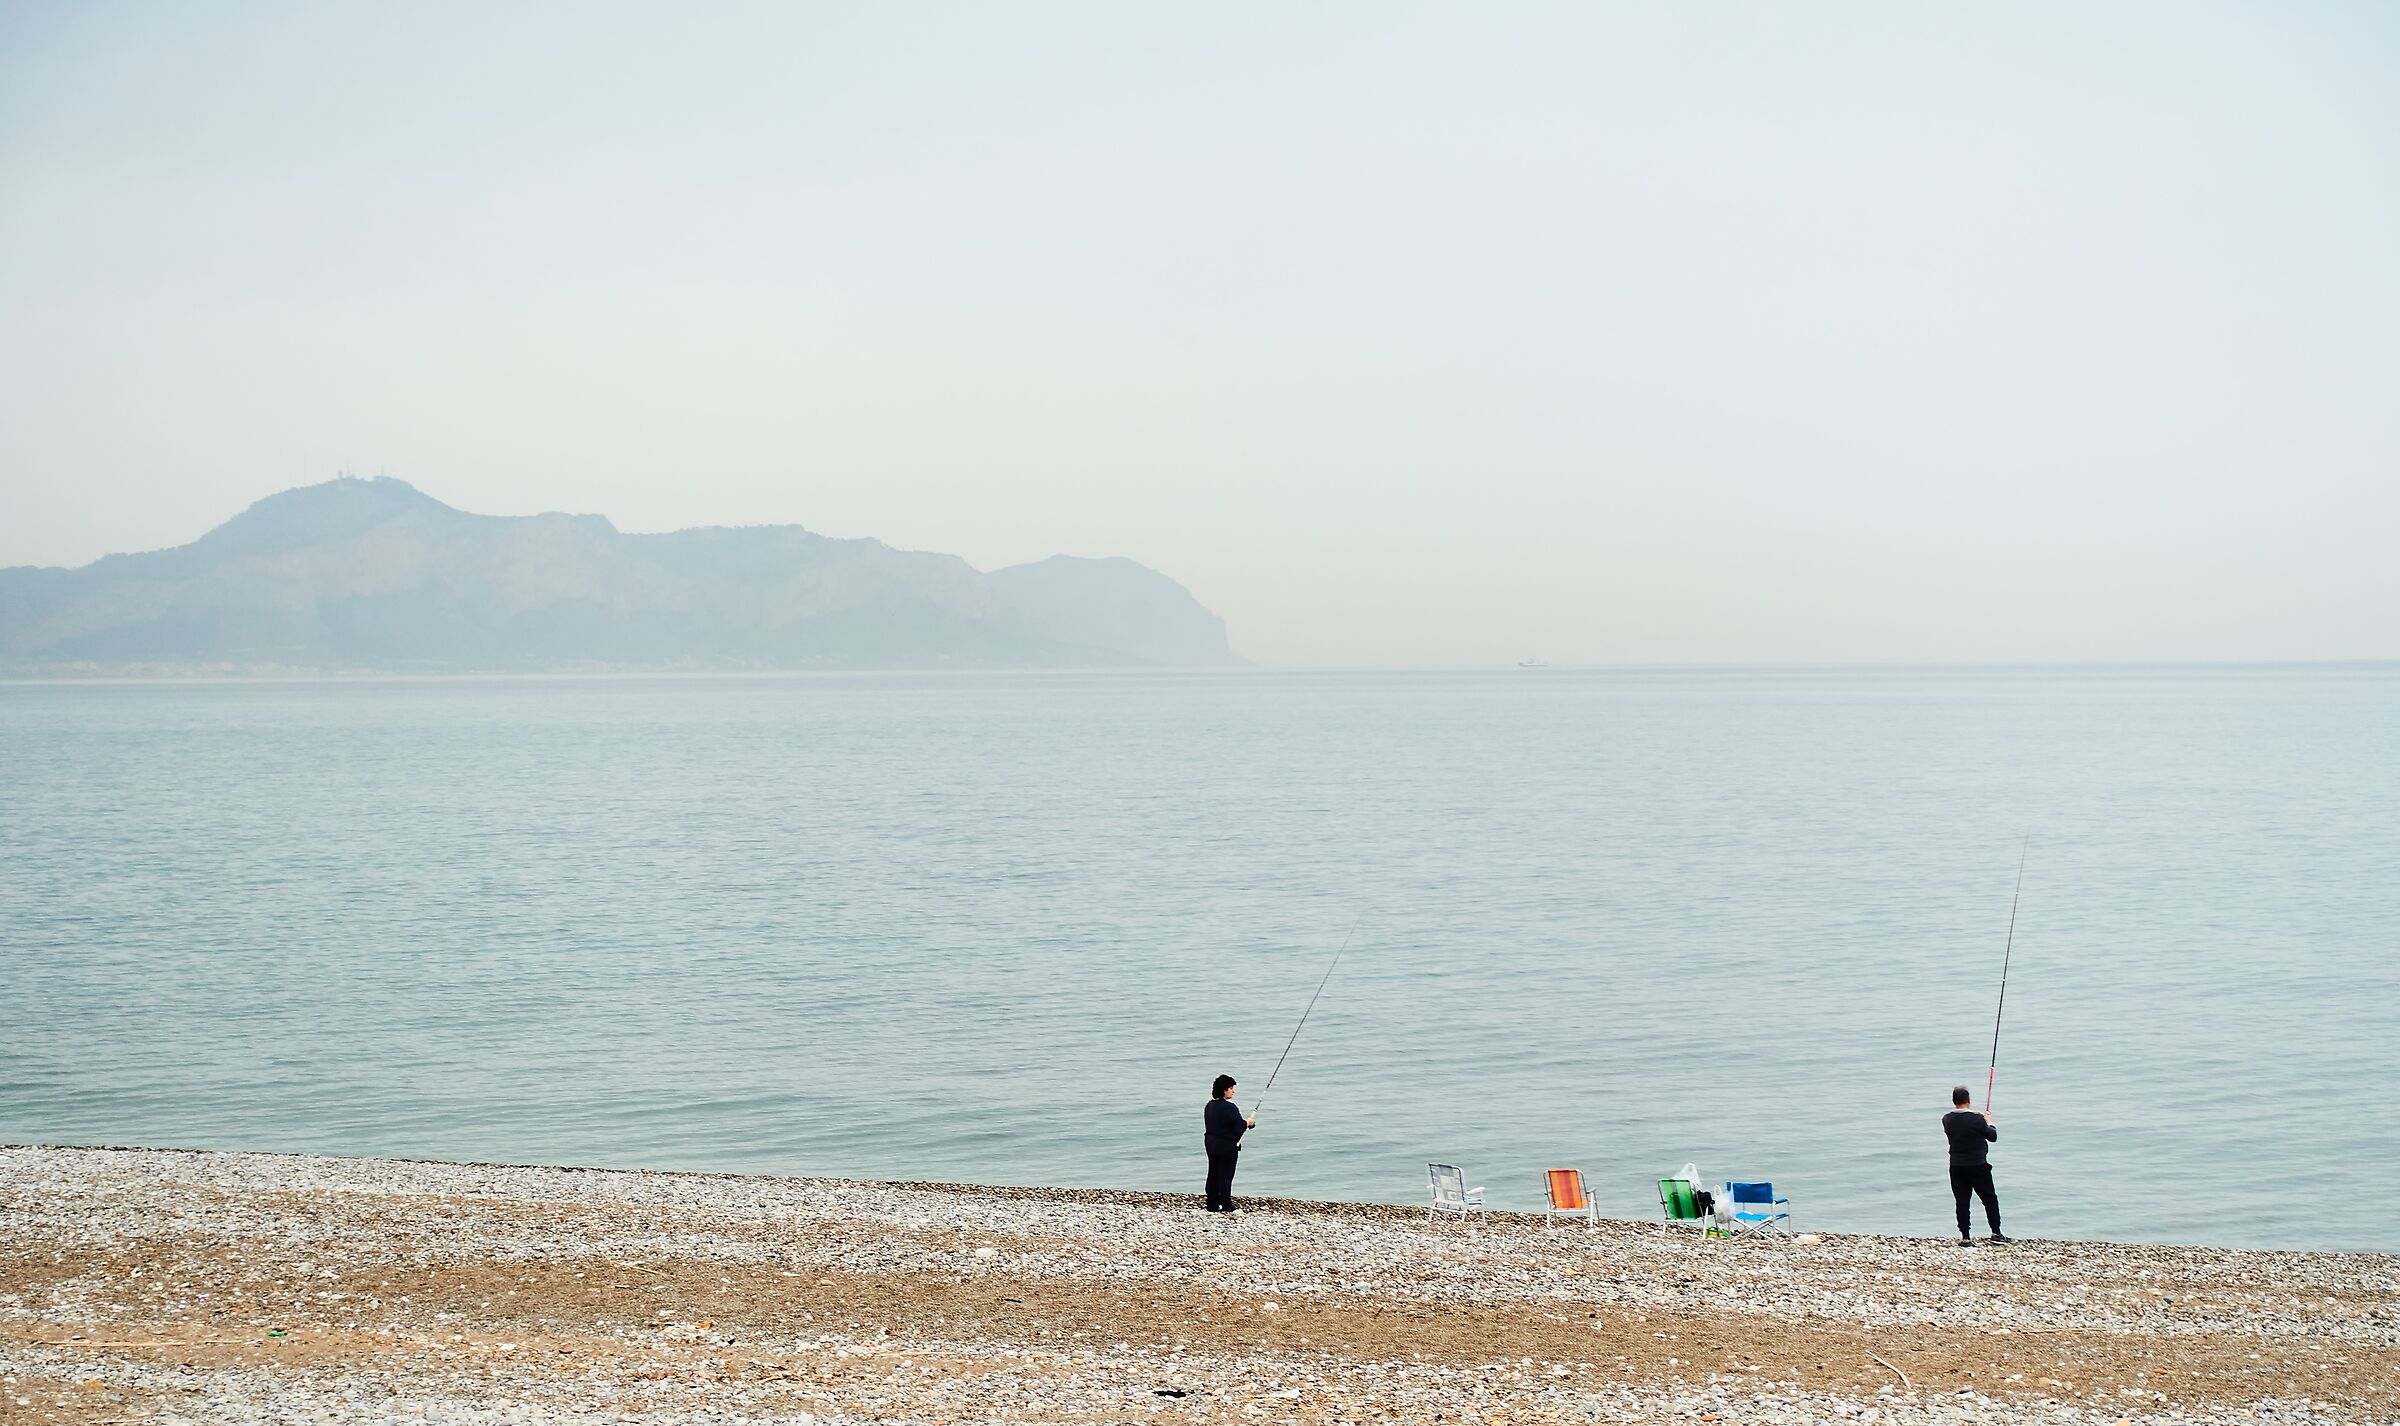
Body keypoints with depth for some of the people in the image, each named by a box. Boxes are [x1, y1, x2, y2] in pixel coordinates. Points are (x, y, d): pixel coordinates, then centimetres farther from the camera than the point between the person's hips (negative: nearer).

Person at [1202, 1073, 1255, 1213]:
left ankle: (1212, 1205, 16)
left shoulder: (1210, 1106, 6)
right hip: (1227, 1147, -8)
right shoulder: (1229, 1107, -20)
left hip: (1211, 1144, 8)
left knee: (1213, 1174, 12)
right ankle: (1227, 1206, 8)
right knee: (1226, 1175, 1)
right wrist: (1248, 1123, 2)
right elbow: (1239, 1126, -20)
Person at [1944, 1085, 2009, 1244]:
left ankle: (1965, 1237, 7)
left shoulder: (1947, 1120, -5)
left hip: (1956, 1167, 4)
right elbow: (1993, 1137, -5)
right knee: (1990, 1198, 11)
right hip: (1978, 1166, -4)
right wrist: (1989, 1122, 13)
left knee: (1962, 1201, 7)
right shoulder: (1977, 1119, -18)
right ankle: (1996, 1233, 16)